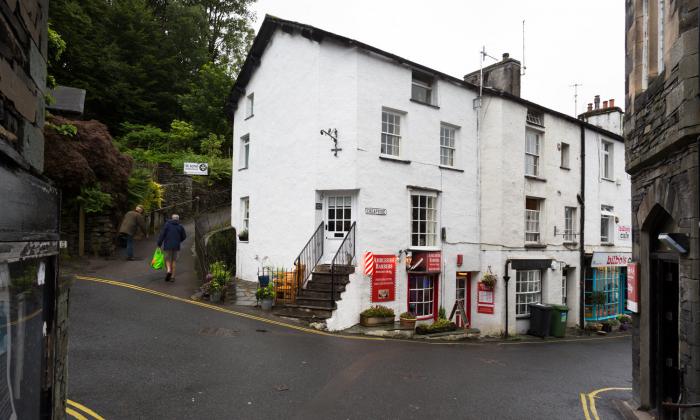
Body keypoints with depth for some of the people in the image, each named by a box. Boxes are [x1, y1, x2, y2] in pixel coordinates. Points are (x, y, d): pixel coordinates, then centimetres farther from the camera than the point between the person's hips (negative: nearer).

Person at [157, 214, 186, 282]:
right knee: (173, 260, 11)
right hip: (176, 246, 2)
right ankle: (172, 276, 8)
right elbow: (184, 236, 8)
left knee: (167, 259, 10)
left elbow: (162, 234, -6)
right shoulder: (180, 226, 6)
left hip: (167, 245, -2)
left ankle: (168, 270, -17)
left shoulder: (167, 224, -1)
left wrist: (159, 244, -2)